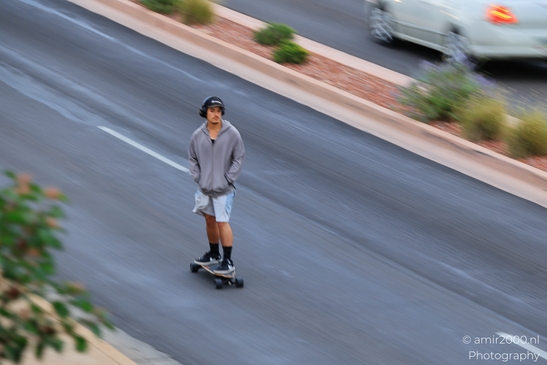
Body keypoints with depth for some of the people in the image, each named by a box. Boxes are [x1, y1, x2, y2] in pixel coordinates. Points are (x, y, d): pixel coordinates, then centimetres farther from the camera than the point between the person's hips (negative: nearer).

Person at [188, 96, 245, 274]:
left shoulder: (232, 134, -11)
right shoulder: (198, 135, -3)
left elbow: (238, 159, -5)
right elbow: (193, 158, 9)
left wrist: (228, 179, -10)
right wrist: (198, 178, -1)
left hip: (223, 189, -4)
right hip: (204, 187, 4)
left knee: (222, 222, -8)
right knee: (209, 220, 16)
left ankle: (228, 261, -3)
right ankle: (214, 254, 33)